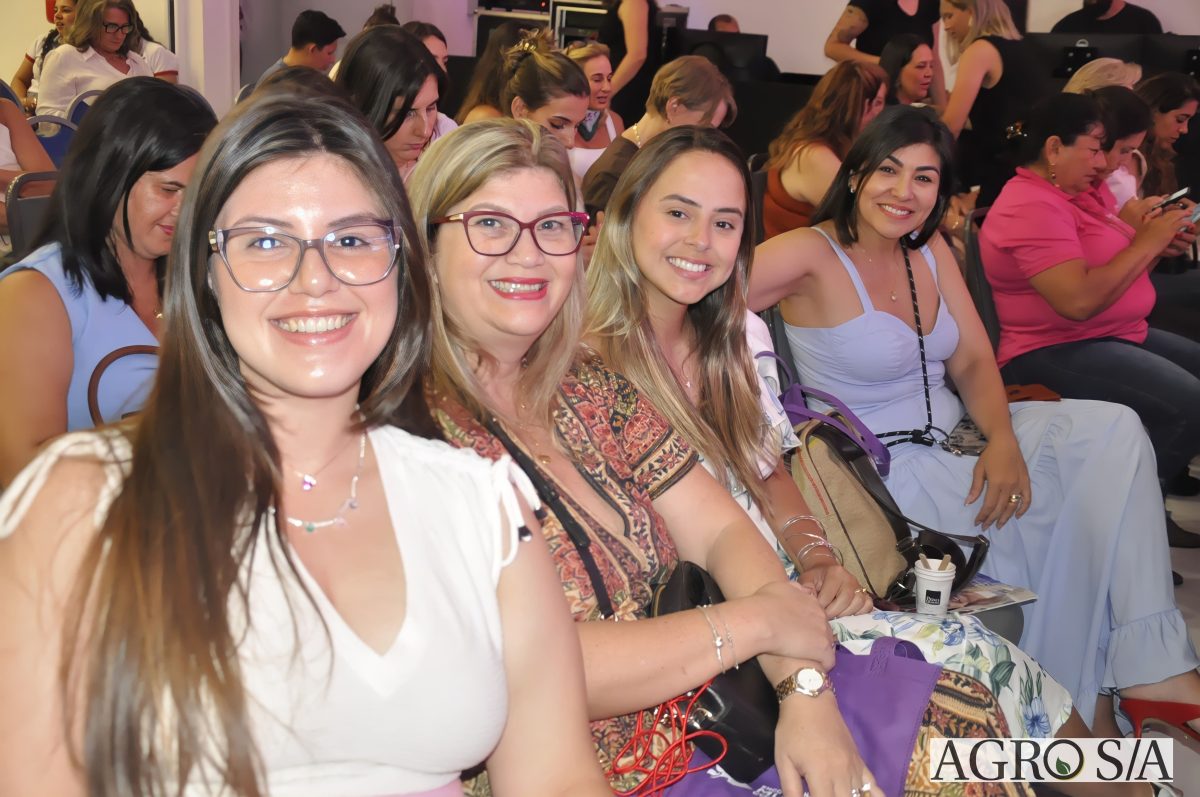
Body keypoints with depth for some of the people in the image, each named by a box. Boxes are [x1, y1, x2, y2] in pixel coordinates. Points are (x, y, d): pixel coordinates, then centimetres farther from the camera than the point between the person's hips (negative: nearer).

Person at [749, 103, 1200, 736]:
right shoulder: (811, 255, -14)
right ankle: (1074, 704, 7)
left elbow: (973, 361, 5)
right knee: (1061, 514, -17)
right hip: (882, 467, -7)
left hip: (954, 435, 7)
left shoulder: (931, 251, 8)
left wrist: (1003, 439, -13)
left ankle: (1148, 666, -8)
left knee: (1114, 430, -11)